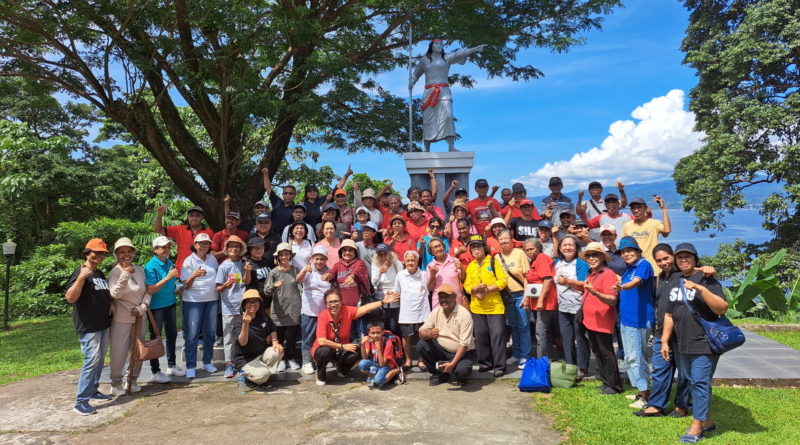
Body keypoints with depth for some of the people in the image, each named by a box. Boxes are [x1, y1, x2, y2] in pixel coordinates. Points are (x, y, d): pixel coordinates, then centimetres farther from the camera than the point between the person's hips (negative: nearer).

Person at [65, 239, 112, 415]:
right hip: (88, 326, -9)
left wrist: (110, 304, 9)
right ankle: (81, 402, -6)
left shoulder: (100, 274, 15)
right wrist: (81, 277, -33)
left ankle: (93, 390, 29)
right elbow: (70, 298, -24)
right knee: (92, 360, -12)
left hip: (103, 324, 9)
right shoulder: (80, 273, -12)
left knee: (100, 359, 15)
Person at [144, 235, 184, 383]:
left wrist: (176, 291, 4)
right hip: (156, 306, -8)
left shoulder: (169, 263, 6)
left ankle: (171, 366, 31)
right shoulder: (151, 266, -17)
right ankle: (155, 372, 12)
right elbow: (151, 290, -24)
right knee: (155, 338, 2)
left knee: (172, 335, 16)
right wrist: (168, 277, -28)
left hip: (170, 303, 8)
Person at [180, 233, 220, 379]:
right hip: (193, 300, -5)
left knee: (210, 332, 9)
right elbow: (186, 285, -8)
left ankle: (207, 362, 22)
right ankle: (190, 367, 5)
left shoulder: (212, 258, 10)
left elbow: (219, 275, 25)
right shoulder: (189, 261, -4)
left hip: (212, 299, 5)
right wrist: (194, 275, -25)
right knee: (192, 335, -5)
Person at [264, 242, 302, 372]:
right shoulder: (273, 272, -1)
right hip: (278, 311, -1)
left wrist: (300, 303, 12)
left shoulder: (295, 270, 5)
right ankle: (281, 359, 23)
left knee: (292, 336, 3)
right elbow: (266, 292, -11)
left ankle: (291, 358, 24)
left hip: (294, 310, 1)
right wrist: (274, 286, -30)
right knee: (279, 337, 4)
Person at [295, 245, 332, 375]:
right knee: (308, 337, 1)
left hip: (326, 310, 4)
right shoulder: (308, 270, -4)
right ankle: (307, 362, 8)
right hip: (309, 310, -4)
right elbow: (298, 280, -26)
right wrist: (305, 271, -43)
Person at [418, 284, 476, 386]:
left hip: (462, 352, -5)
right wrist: (429, 334, -32)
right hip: (441, 349, 5)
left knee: (462, 369, -35)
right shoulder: (436, 312, -3)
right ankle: (439, 374, 3)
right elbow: (421, 333, -7)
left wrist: (452, 364, -30)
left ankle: (461, 376, 6)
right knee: (421, 345, -17)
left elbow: (464, 344, -22)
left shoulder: (464, 314, -19)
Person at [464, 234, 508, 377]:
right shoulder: (470, 266, 12)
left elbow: (503, 281, -9)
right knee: (480, 335, 9)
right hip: (477, 307, 4)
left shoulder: (493, 261, -2)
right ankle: (485, 363, 23)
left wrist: (486, 290, -17)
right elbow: (466, 285, 8)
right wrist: (475, 289, -14)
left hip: (495, 306, -4)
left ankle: (499, 366, 0)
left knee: (497, 334, -7)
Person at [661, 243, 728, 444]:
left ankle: (696, 428, 3)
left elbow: (722, 308, -20)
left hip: (705, 344, -7)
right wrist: (665, 341, 13)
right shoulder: (676, 285, 13)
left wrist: (700, 288, -30)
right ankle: (707, 421, 27)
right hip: (683, 345, 7)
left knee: (700, 383, -5)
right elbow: (669, 314, 16)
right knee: (692, 383, 13)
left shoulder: (706, 280, -8)